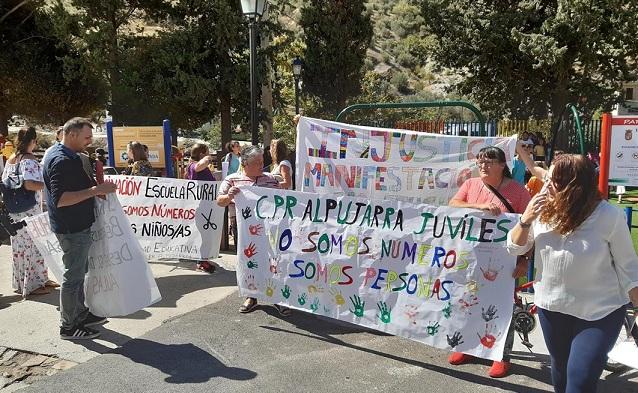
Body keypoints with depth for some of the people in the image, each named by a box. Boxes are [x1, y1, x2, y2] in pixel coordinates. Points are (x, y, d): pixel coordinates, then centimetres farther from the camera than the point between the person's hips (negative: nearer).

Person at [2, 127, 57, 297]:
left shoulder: (10, 160, 11)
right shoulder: (29, 159, -15)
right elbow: (29, 184, -26)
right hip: (28, 210, -8)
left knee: (19, 246, 15)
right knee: (33, 245, 1)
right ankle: (32, 284, 8)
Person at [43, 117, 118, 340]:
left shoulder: (67, 156, 11)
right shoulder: (61, 160, -21)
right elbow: (59, 199, -28)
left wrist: (96, 186, 7)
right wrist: (94, 190, -30)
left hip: (77, 226, 11)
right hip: (72, 229, -11)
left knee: (79, 272, 20)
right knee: (73, 276, 0)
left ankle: (80, 314, 33)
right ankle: (68, 327, 12)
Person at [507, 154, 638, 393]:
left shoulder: (609, 216, -18)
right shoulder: (542, 209, -9)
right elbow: (515, 248, -1)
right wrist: (526, 220, -18)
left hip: (599, 312, -4)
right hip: (551, 307, 4)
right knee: (560, 368, 21)